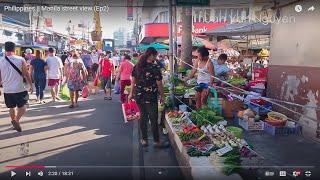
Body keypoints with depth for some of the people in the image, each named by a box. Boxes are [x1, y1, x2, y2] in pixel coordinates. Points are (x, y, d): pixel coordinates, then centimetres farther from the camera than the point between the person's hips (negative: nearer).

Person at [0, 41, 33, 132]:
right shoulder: (20, 59, -9)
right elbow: (26, 74, -5)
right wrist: (31, 85, 4)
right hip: (19, 89, -3)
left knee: (12, 107, 19)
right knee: (23, 106, 7)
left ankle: (14, 122, 29)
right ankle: (16, 120, -14)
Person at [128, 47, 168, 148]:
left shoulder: (137, 66, 3)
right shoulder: (155, 68, -14)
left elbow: (133, 81, 9)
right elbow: (159, 84, -11)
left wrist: (131, 93, 19)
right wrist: (162, 96, 0)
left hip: (138, 96, 6)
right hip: (150, 97, -5)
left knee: (143, 117, 16)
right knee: (153, 119, 4)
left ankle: (144, 140, 24)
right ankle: (157, 142, 15)